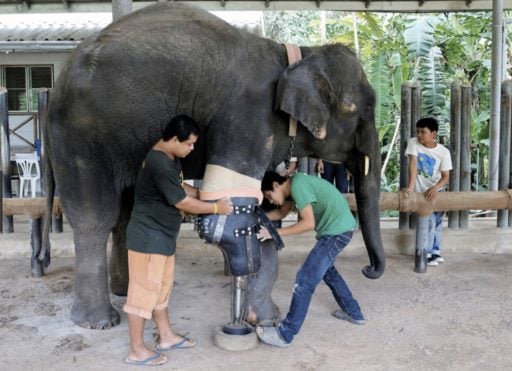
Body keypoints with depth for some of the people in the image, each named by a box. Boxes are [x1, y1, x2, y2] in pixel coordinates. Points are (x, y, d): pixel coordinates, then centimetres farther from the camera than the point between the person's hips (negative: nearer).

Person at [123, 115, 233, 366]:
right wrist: (216, 208, -12)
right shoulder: (159, 163, -25)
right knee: (143, 291, -1)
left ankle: (167, 337, 32)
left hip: (161, 235, 10)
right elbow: (182, 202, -22)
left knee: (161, 288, 19)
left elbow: (181, 188, 21)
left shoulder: (170, 158, 8)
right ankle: (137, 351, 11)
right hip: (148, 236, -10)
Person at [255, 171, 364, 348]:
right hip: (338, 228, 11)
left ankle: (285, 334, -4)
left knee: (305, 279, -10)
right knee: (326, 270, 28)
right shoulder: (293, 185, 10)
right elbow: (282, 212, 21)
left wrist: (275, 232, -20)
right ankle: (354, 313, 40)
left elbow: (309, 223, -23)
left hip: (337, 230, -11)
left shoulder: (298, 186, -19)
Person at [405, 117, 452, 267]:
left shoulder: (443, 152, -14)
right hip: (421, 191, -2)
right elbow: (413, 164, -24)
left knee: (438, 221, 10)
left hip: (437, 190, 2)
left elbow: (445, 176, -16)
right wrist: (411, 187, -33)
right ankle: (426, 254, 5)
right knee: (429, 221, -10)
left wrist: (435, 189, -35)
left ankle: (435, 251, 27)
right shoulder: (413, 143, -14)